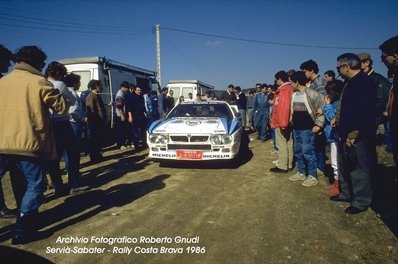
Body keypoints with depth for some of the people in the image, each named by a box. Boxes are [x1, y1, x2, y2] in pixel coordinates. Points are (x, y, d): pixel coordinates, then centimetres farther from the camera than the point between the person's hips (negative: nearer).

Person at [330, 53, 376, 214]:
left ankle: (361, 201, 16)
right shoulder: (351, 82, 14)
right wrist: (337, 118, 13)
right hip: (345, 133, 10)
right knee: (345, 167, 20)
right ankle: (347, 194, 35)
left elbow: (363, 111, -24)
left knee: (358, 169, 2)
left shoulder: (365, 82, -17)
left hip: (357, 136, -10)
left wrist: (353, 133, -24)